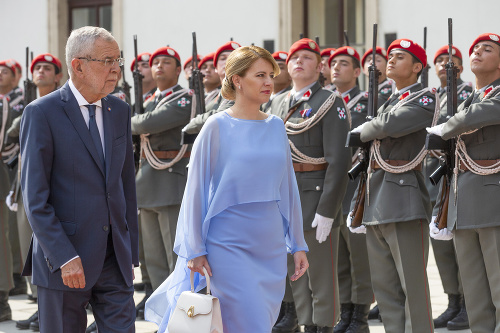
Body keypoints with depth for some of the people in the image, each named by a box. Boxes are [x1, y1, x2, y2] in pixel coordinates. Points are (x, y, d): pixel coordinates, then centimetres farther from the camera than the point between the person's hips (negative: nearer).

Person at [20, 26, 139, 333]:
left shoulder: (120, 111, 11)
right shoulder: (43, 113, -7)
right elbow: (35, 198, -11)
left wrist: (131, 254, 12)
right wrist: (65, 258, -17)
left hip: (115, 261, 5)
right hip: (62, 261, -5)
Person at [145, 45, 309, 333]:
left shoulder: (276, 127, 8)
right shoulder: (218, 127, -7)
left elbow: (287, 187, 13)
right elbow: (196, 190, -5)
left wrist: (298, 244, 13)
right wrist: (195, 251, -6)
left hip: (270, 248, 5)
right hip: (229, 246, -5)